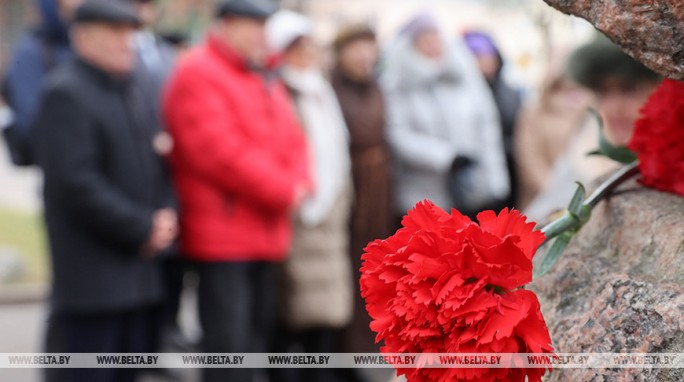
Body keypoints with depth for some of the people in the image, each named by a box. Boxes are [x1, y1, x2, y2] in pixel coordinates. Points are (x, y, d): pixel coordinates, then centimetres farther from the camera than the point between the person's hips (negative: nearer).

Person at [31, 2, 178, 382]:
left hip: (140, 273, 8)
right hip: (92, 278, -8)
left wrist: (166, 214, 0)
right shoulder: (66, 94, -11)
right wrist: (142, 229, -14)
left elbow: (157, 159, 20)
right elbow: (75, 183, -19)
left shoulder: (133, 90, 16)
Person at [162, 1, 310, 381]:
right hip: (222, 236, -9)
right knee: (228, 344, -9)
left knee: (259, 336, 12)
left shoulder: (265, 79, 20)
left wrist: (299, 185, -4)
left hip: (267, 234, 9)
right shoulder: (197, 75, -10)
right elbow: (218, 151, -19)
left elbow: (291, 139, 18)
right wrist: (283, 192, -13)